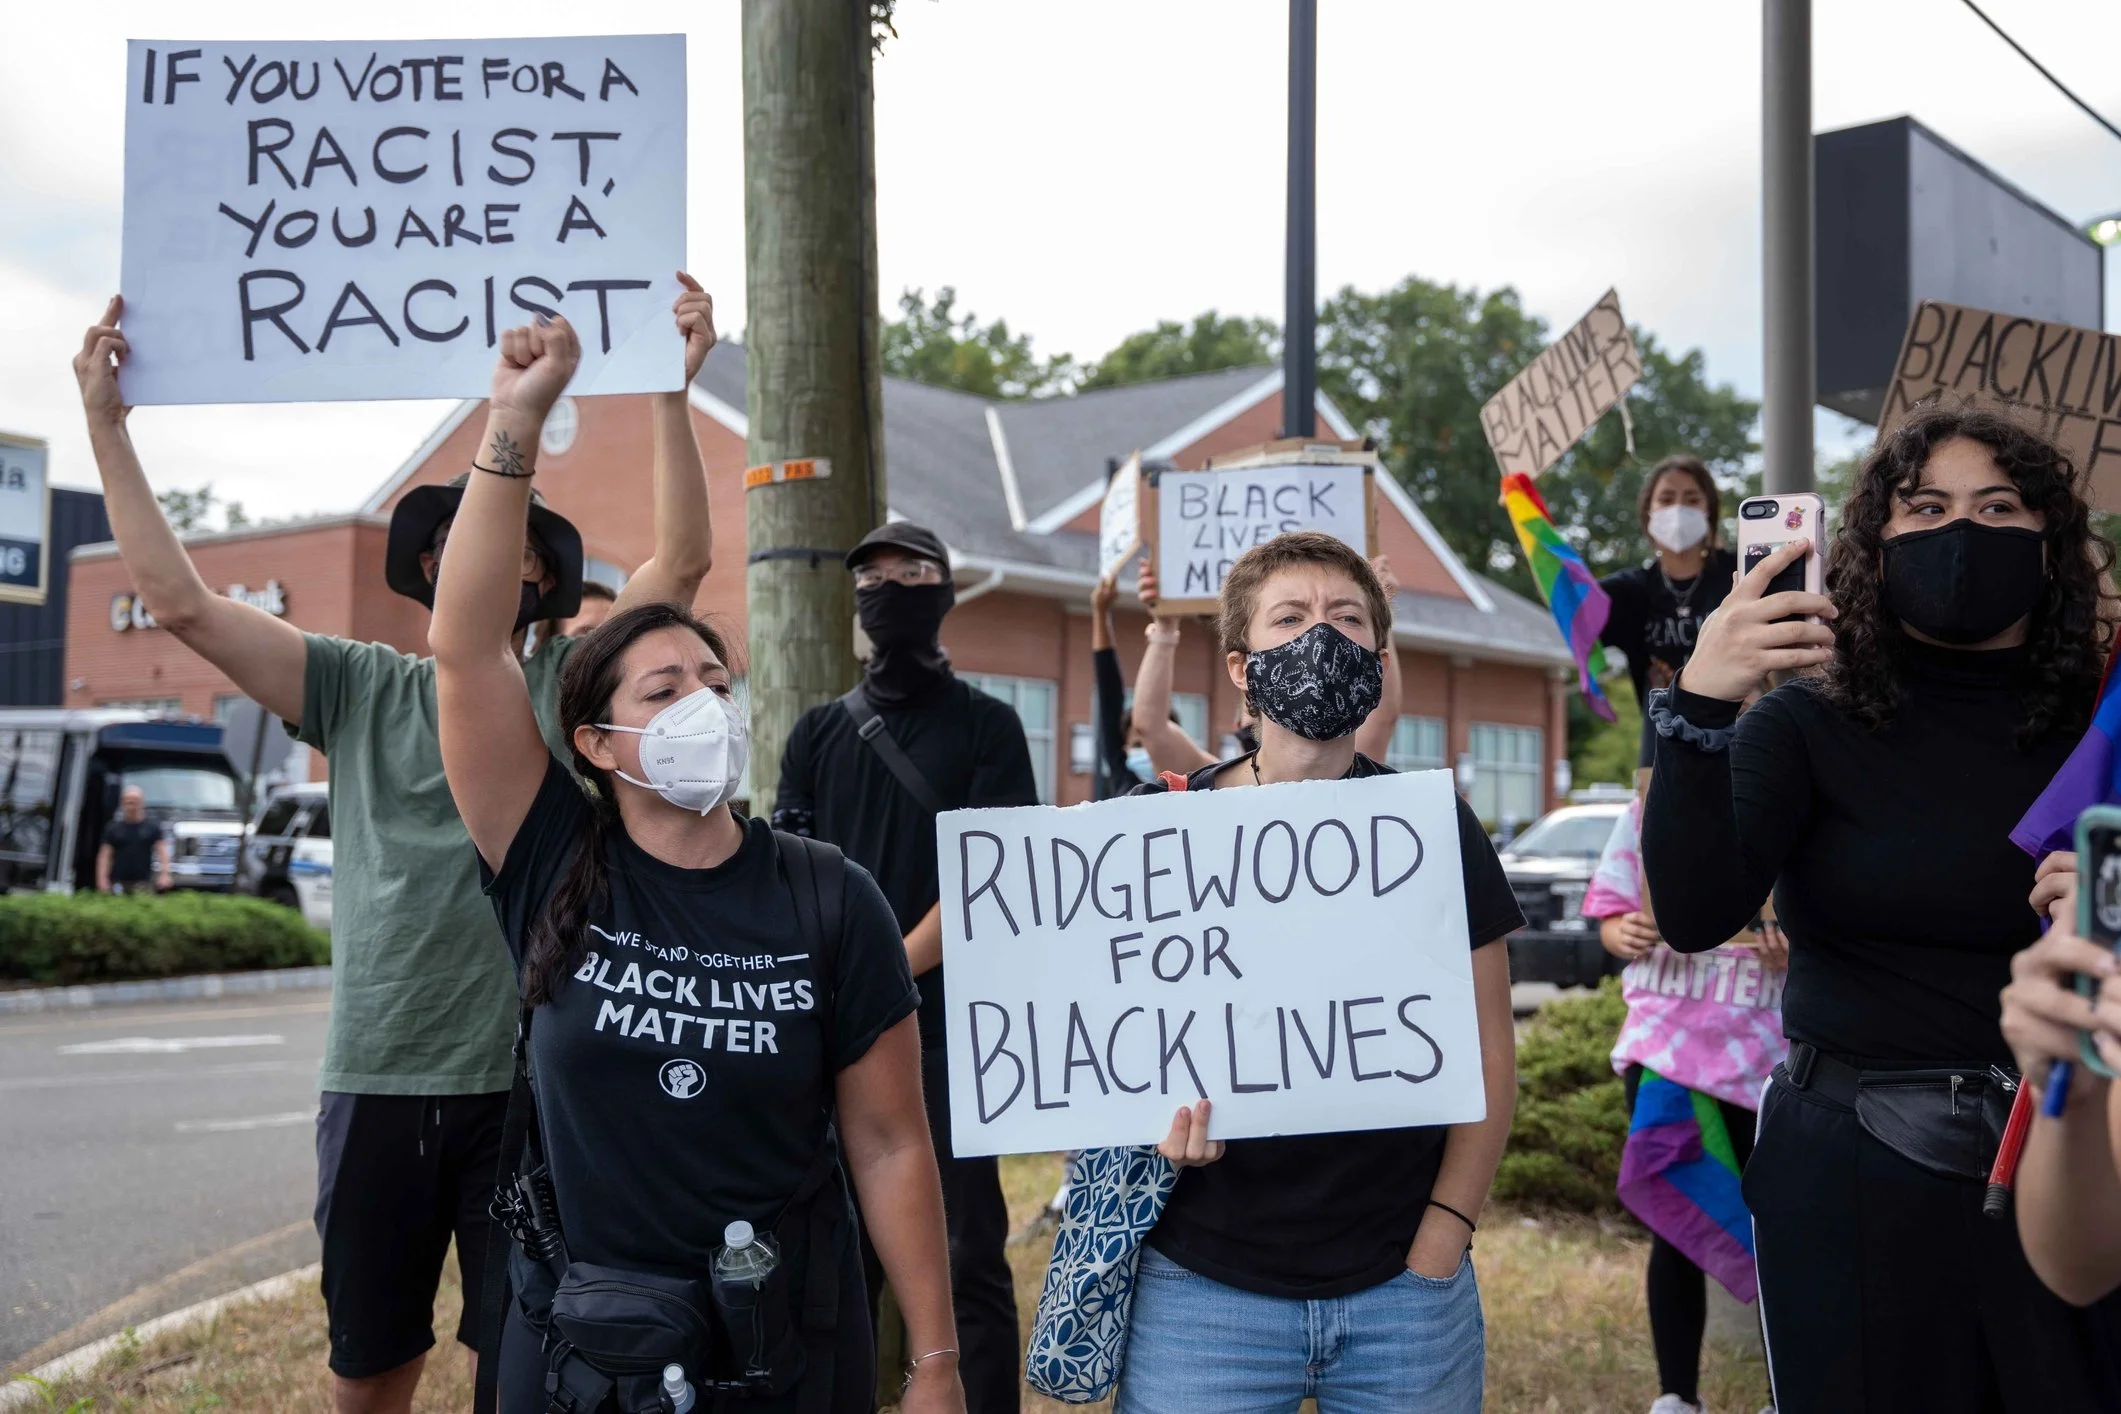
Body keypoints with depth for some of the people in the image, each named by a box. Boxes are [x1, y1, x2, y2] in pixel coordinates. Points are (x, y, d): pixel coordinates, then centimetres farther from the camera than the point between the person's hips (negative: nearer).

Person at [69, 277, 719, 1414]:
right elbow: (180, 602, 3)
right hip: (377, 1077, 2)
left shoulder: (568, 686, 3)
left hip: (529, 1082, -2)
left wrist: (671, 389, -17)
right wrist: (105, 423, 0)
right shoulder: (361, 691, 7)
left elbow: (682, 559, -9)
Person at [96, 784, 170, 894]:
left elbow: (162, 851, 2)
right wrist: (102, 878, -4)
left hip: (143, 882, -1)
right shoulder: (113, 828, 9)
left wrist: (164, 873, -10)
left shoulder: (152, 827, 7)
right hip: (119, 883, 2)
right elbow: (105, 855, 6)